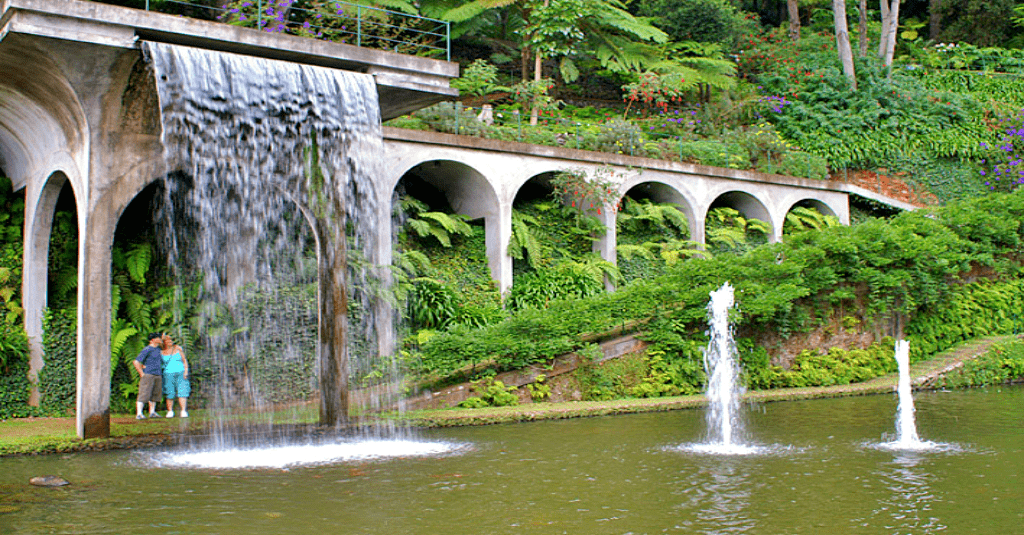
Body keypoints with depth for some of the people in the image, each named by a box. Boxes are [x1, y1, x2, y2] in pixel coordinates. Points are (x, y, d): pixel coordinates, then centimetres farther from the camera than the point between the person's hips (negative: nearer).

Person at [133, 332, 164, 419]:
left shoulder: (158, 349, 16)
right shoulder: (147, 350, -9)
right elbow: (136, 362, -14)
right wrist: (142, 374, -13)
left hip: (158, 375, 8)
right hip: (148, 375, -8)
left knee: (154, 394, 9)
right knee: (144, 394, -11)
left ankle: (152, 412, 17)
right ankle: (139, 414, -15)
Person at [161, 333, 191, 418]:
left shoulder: (178, 348, 7)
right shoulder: (161, 352, 7)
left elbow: (185, 360, 8)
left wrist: (186, 371, -2)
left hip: (181, 373, 0)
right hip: (168, 373, 0)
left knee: (182, 392, -11)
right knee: (170, 394, -1)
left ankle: (184, 411, -15)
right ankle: (170, 412, 12)